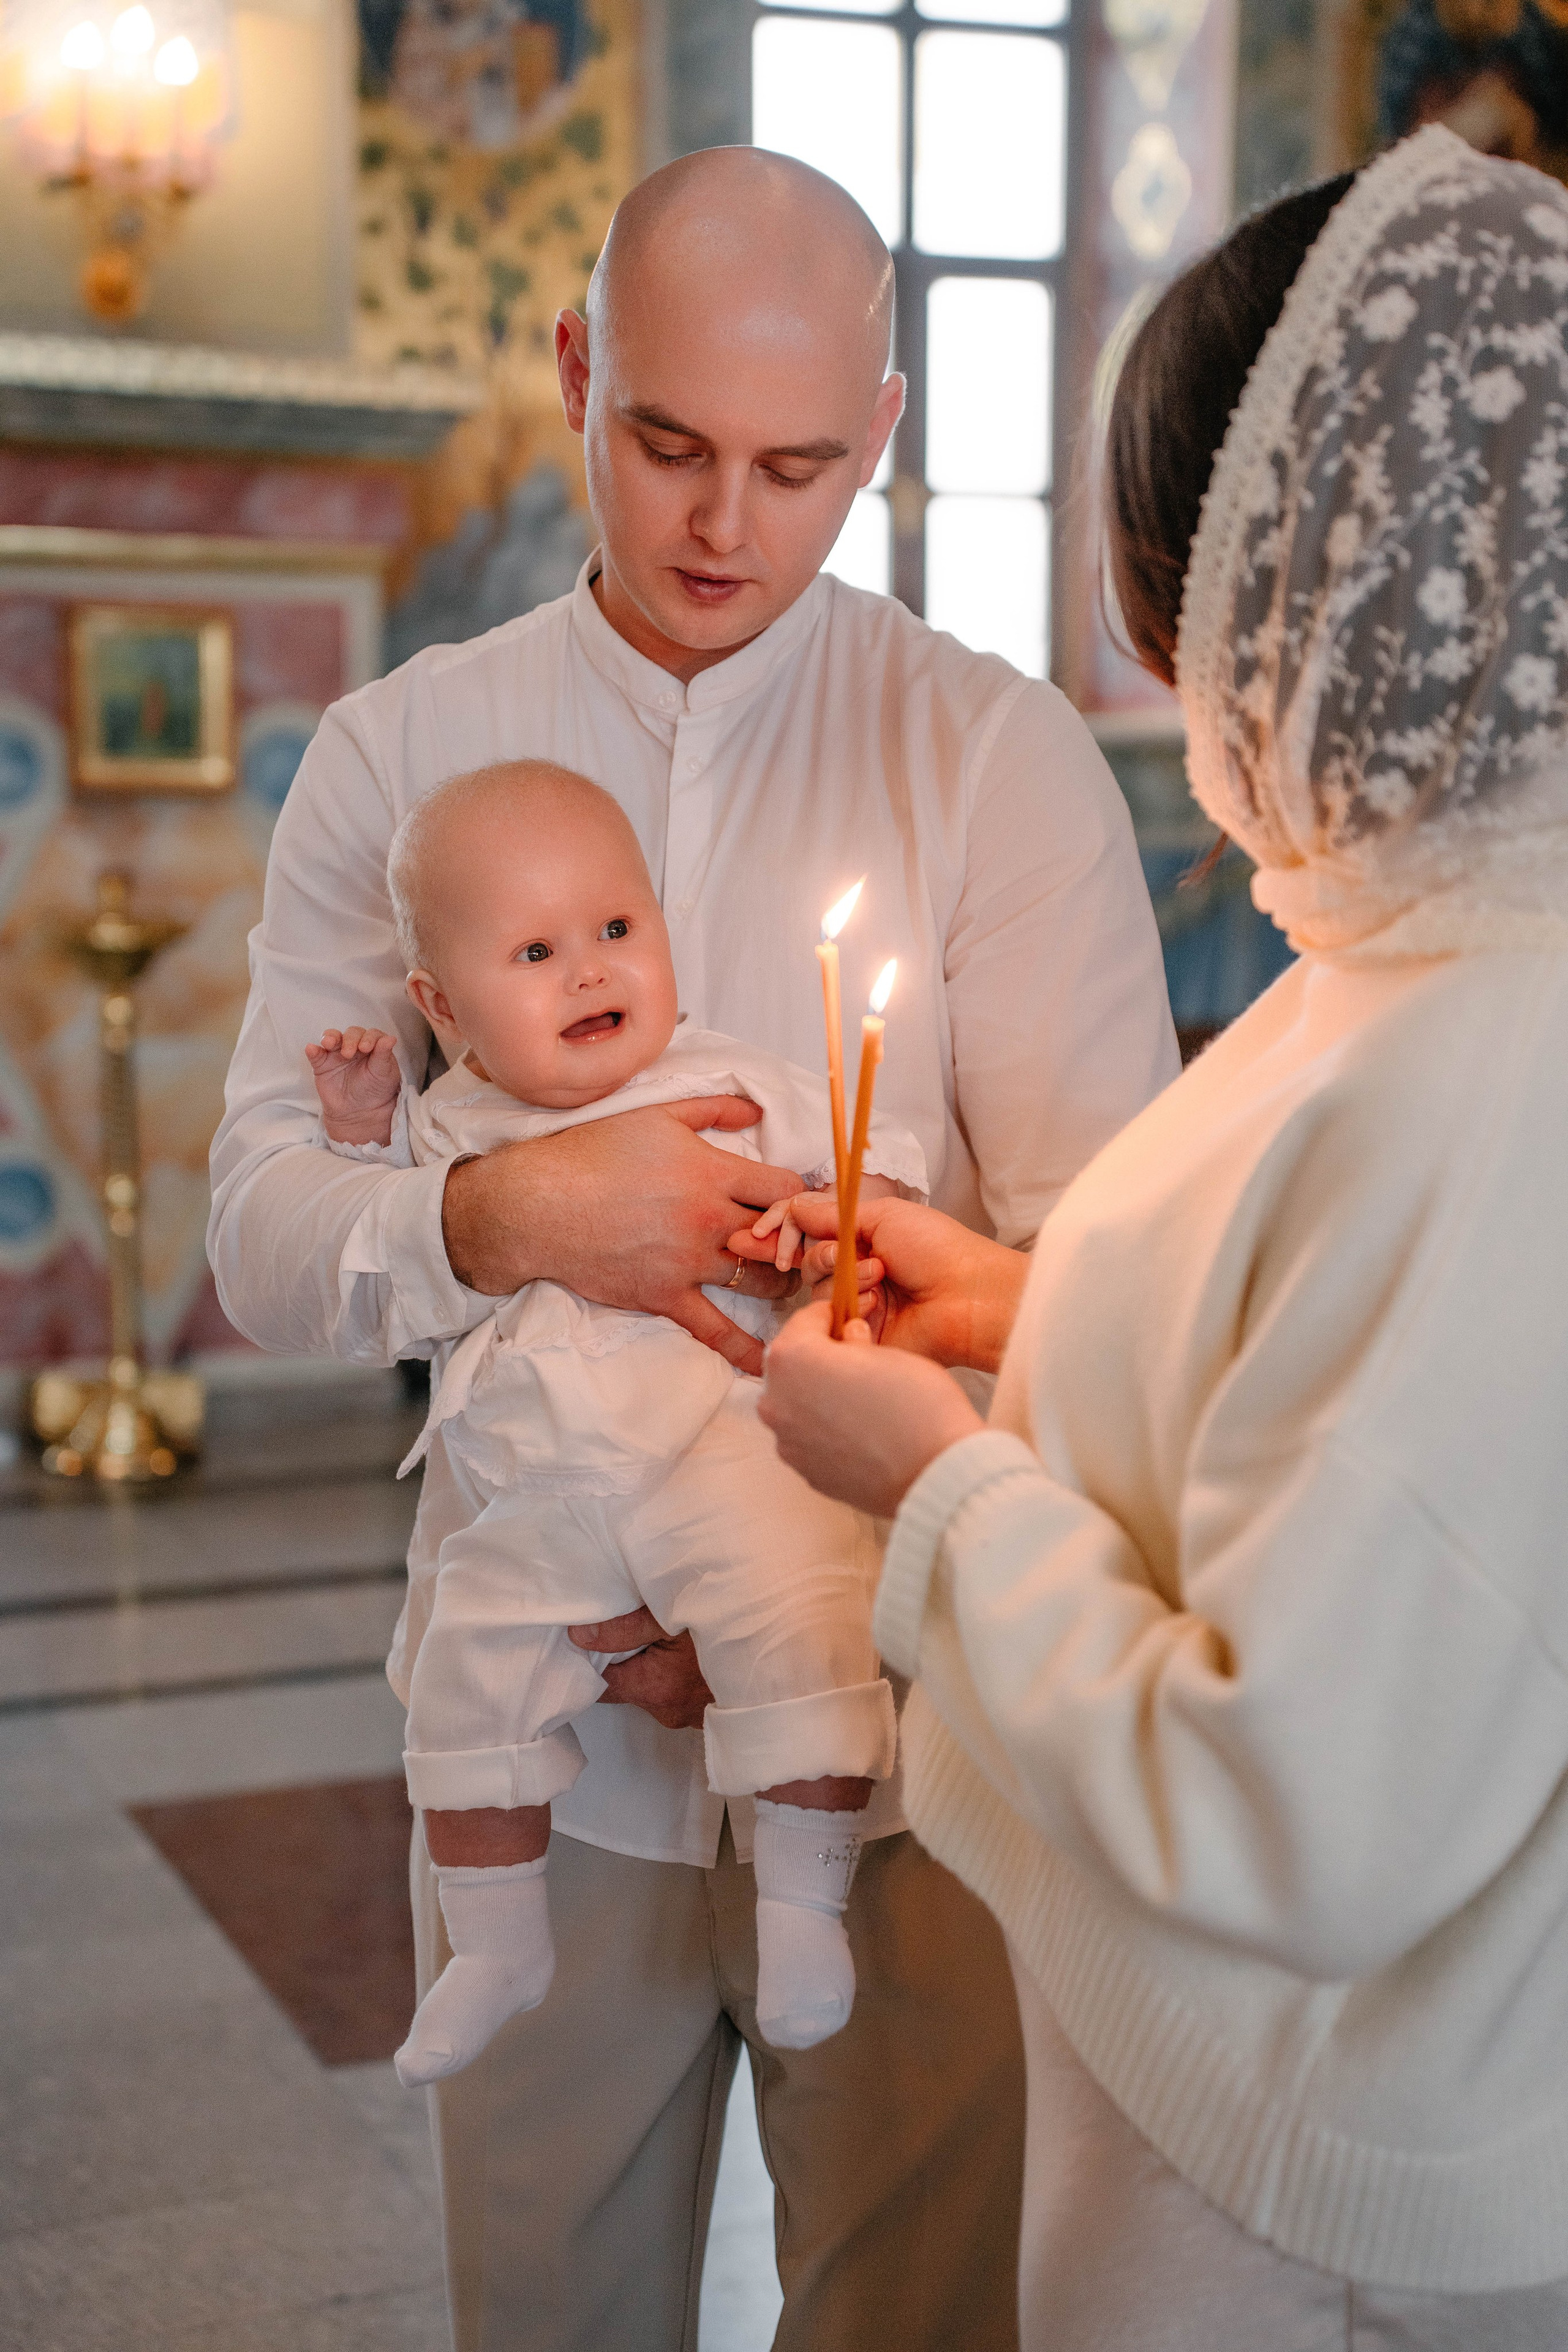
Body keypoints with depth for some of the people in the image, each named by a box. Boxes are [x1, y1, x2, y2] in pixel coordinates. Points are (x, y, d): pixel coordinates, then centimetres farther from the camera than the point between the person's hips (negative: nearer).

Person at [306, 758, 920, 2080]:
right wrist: (365, 1130, 13)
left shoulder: (733, 1091, 1)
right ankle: (498, 1947, 28)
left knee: (803, 1634, -24)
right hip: (538, 1503, 4)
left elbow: (886, 1161, 4)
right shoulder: (451, 1127, 11)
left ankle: (803, 1906, -6)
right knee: (467, 1678, 8)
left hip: (721, 1450, -4)